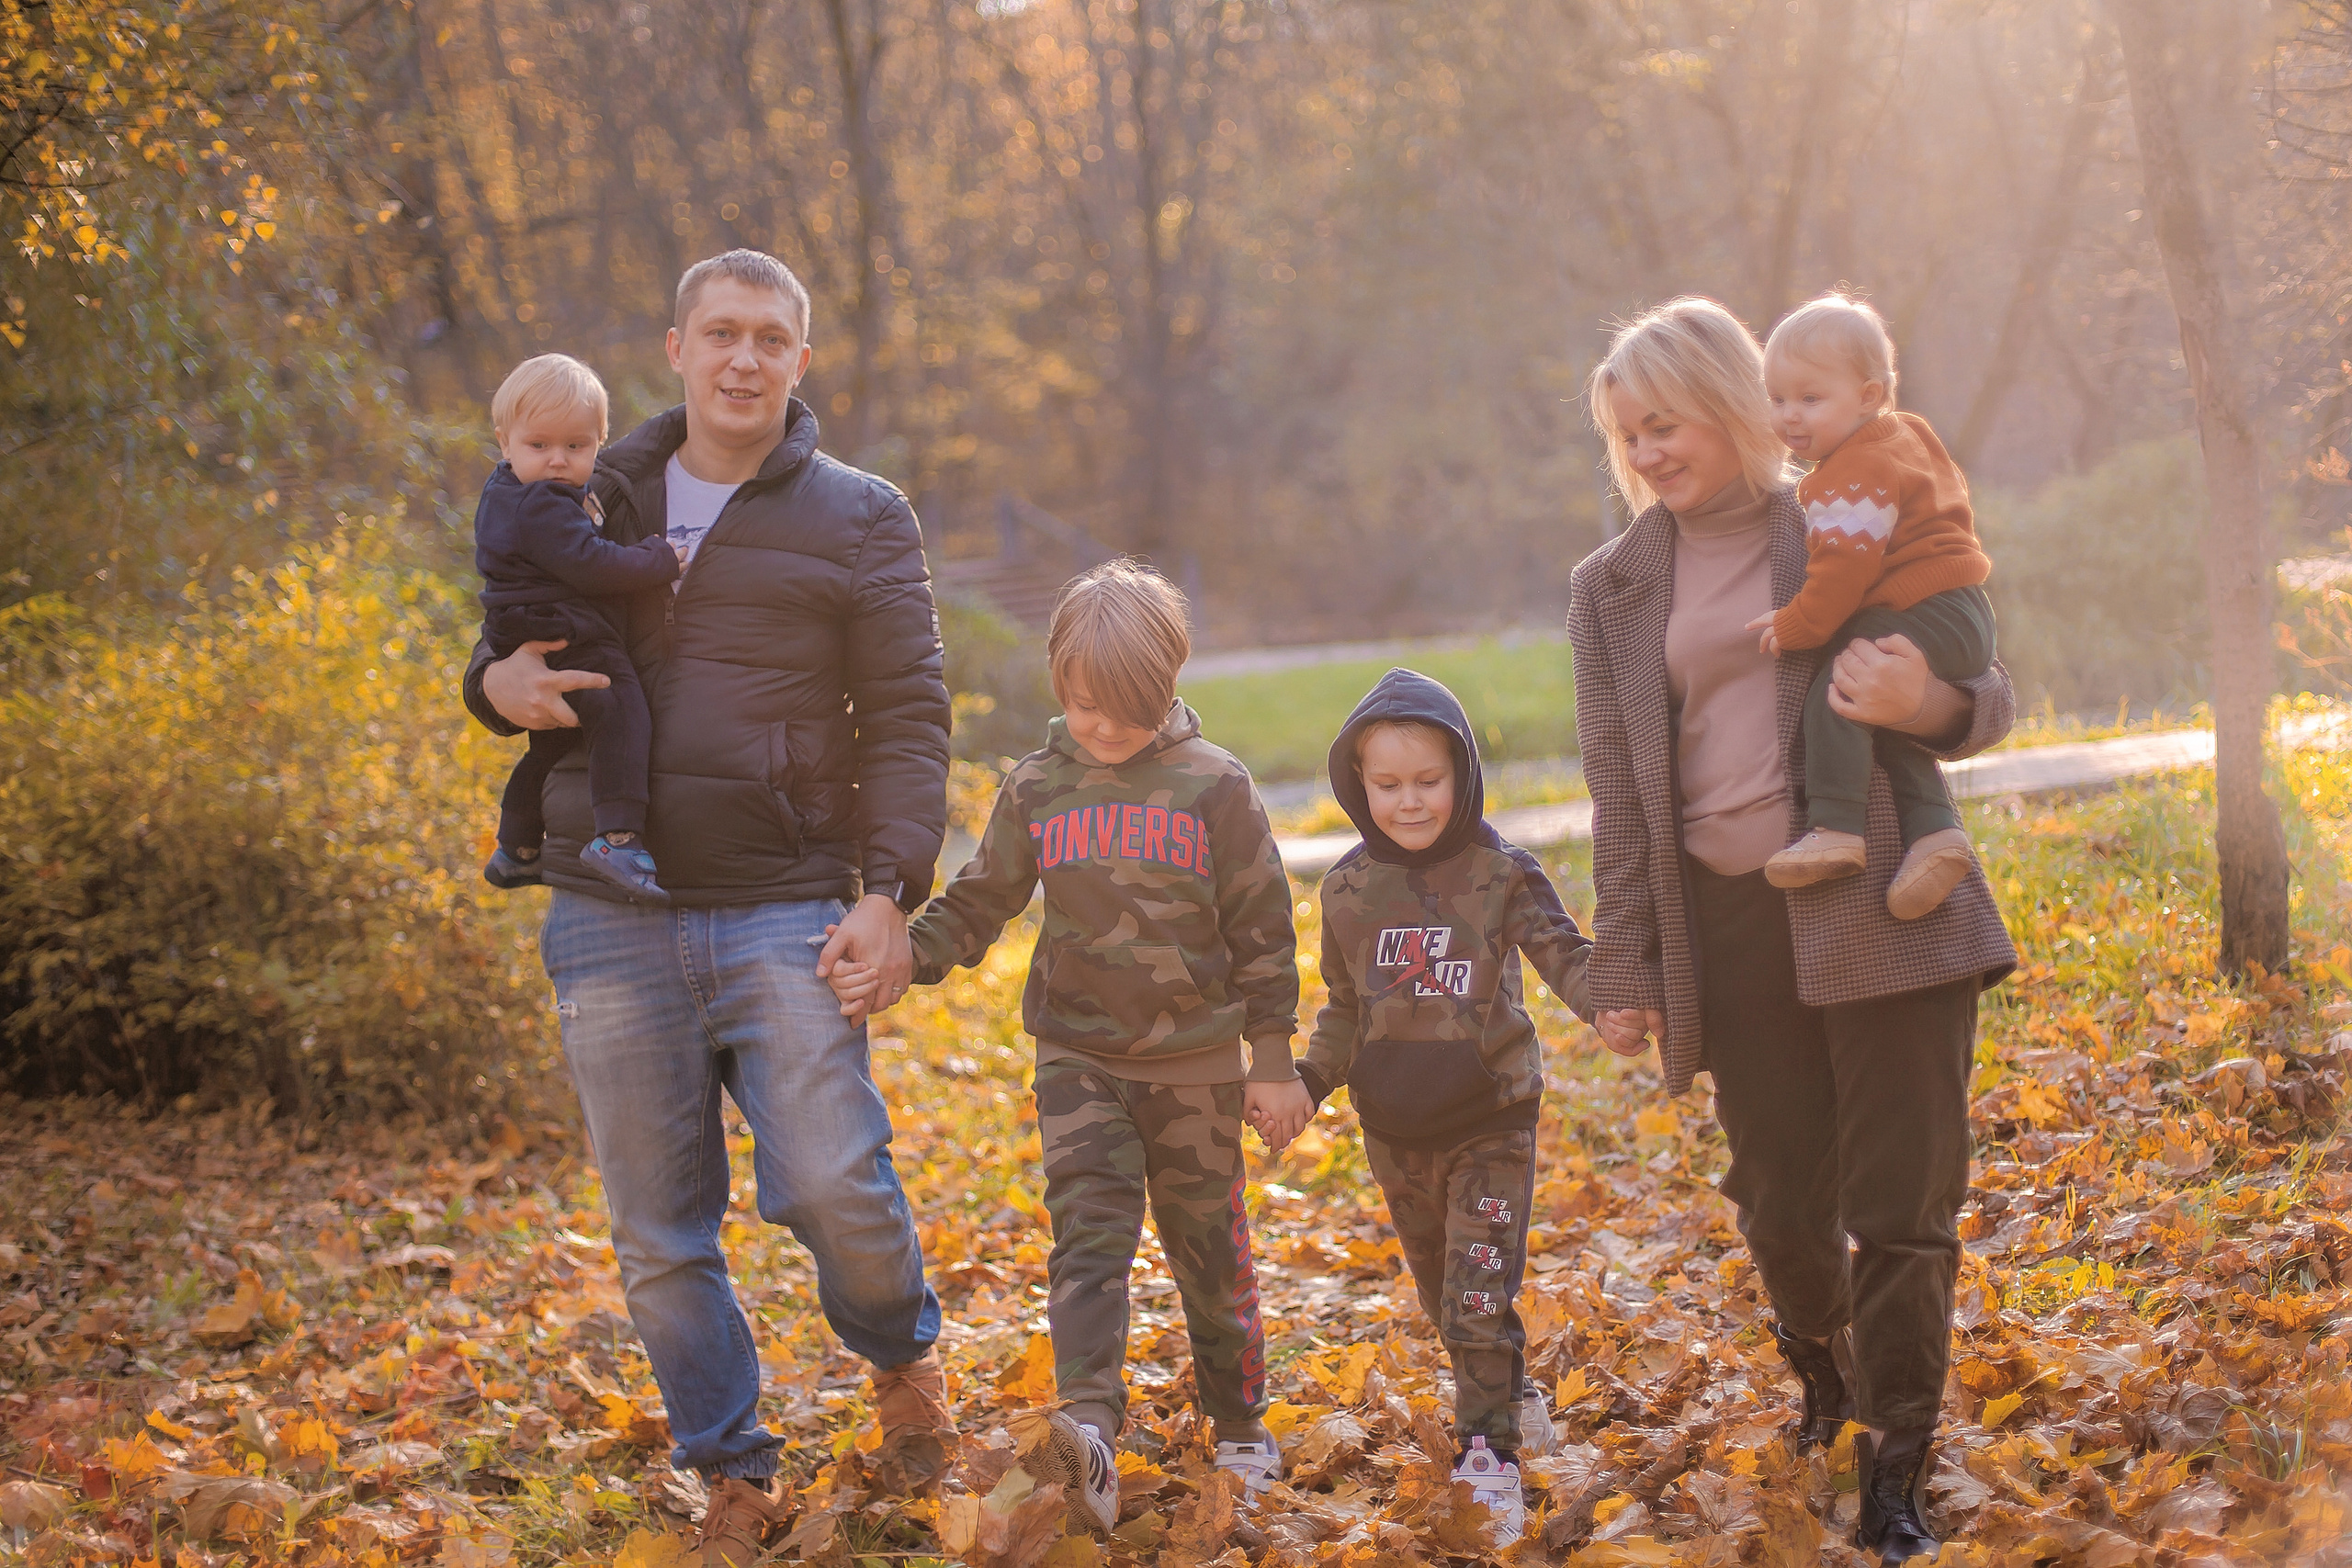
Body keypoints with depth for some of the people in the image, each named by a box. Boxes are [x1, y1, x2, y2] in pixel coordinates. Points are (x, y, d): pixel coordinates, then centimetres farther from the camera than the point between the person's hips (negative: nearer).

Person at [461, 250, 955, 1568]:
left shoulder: (858, 519, 5)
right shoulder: (598, 500, 13)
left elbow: (907, 717, 0)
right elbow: (513, 650, 25)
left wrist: (892, 889, -12)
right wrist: (497, 685, 0)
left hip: (785, 916, -3)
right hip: (612, 925, 3)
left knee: (831, 1185, -11)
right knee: (660, 1229, 5)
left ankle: (905, 1359, 21)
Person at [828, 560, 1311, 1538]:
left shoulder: (1213, 785, -4)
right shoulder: (1036, 788, 2)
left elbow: (1261, 931, -1)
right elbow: (978, 905, 9)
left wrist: (1273, 1061, -1)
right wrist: (901, 960, -8)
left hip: (1195, 1063, -1)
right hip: (1078, 1060, 1)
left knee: (1210, 1245, 9)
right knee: (1088, 1232, -15)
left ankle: (1241, 1429, 25)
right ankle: (1088, 1431, -29)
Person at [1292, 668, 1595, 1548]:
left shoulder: (1501, 872, -9)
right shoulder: (1349, 888, 1)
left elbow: (1562, 955, -14)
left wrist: (1607, 1001, -34)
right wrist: (1308, 1079, 2)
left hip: (1490, 1118, -4)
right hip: (1396, 1128, 4)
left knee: (1481, 1293, -11)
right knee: (1441, 1294, 15)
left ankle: (1490, 1454, -4)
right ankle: (1511, 1397, 37)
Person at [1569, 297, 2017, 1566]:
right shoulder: (1610, 589, 10)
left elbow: (1990, 695, 7)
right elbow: (1617, 794, 10)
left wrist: (1929, 705, -17)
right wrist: (1624, 967, 5)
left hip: (1882, 909, -2)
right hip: (1730, 924, 3)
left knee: (1902, 1201, -2)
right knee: (1781, 1199, 9)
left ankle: (1897, 1465, 10)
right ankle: (1819, 1366, 40)